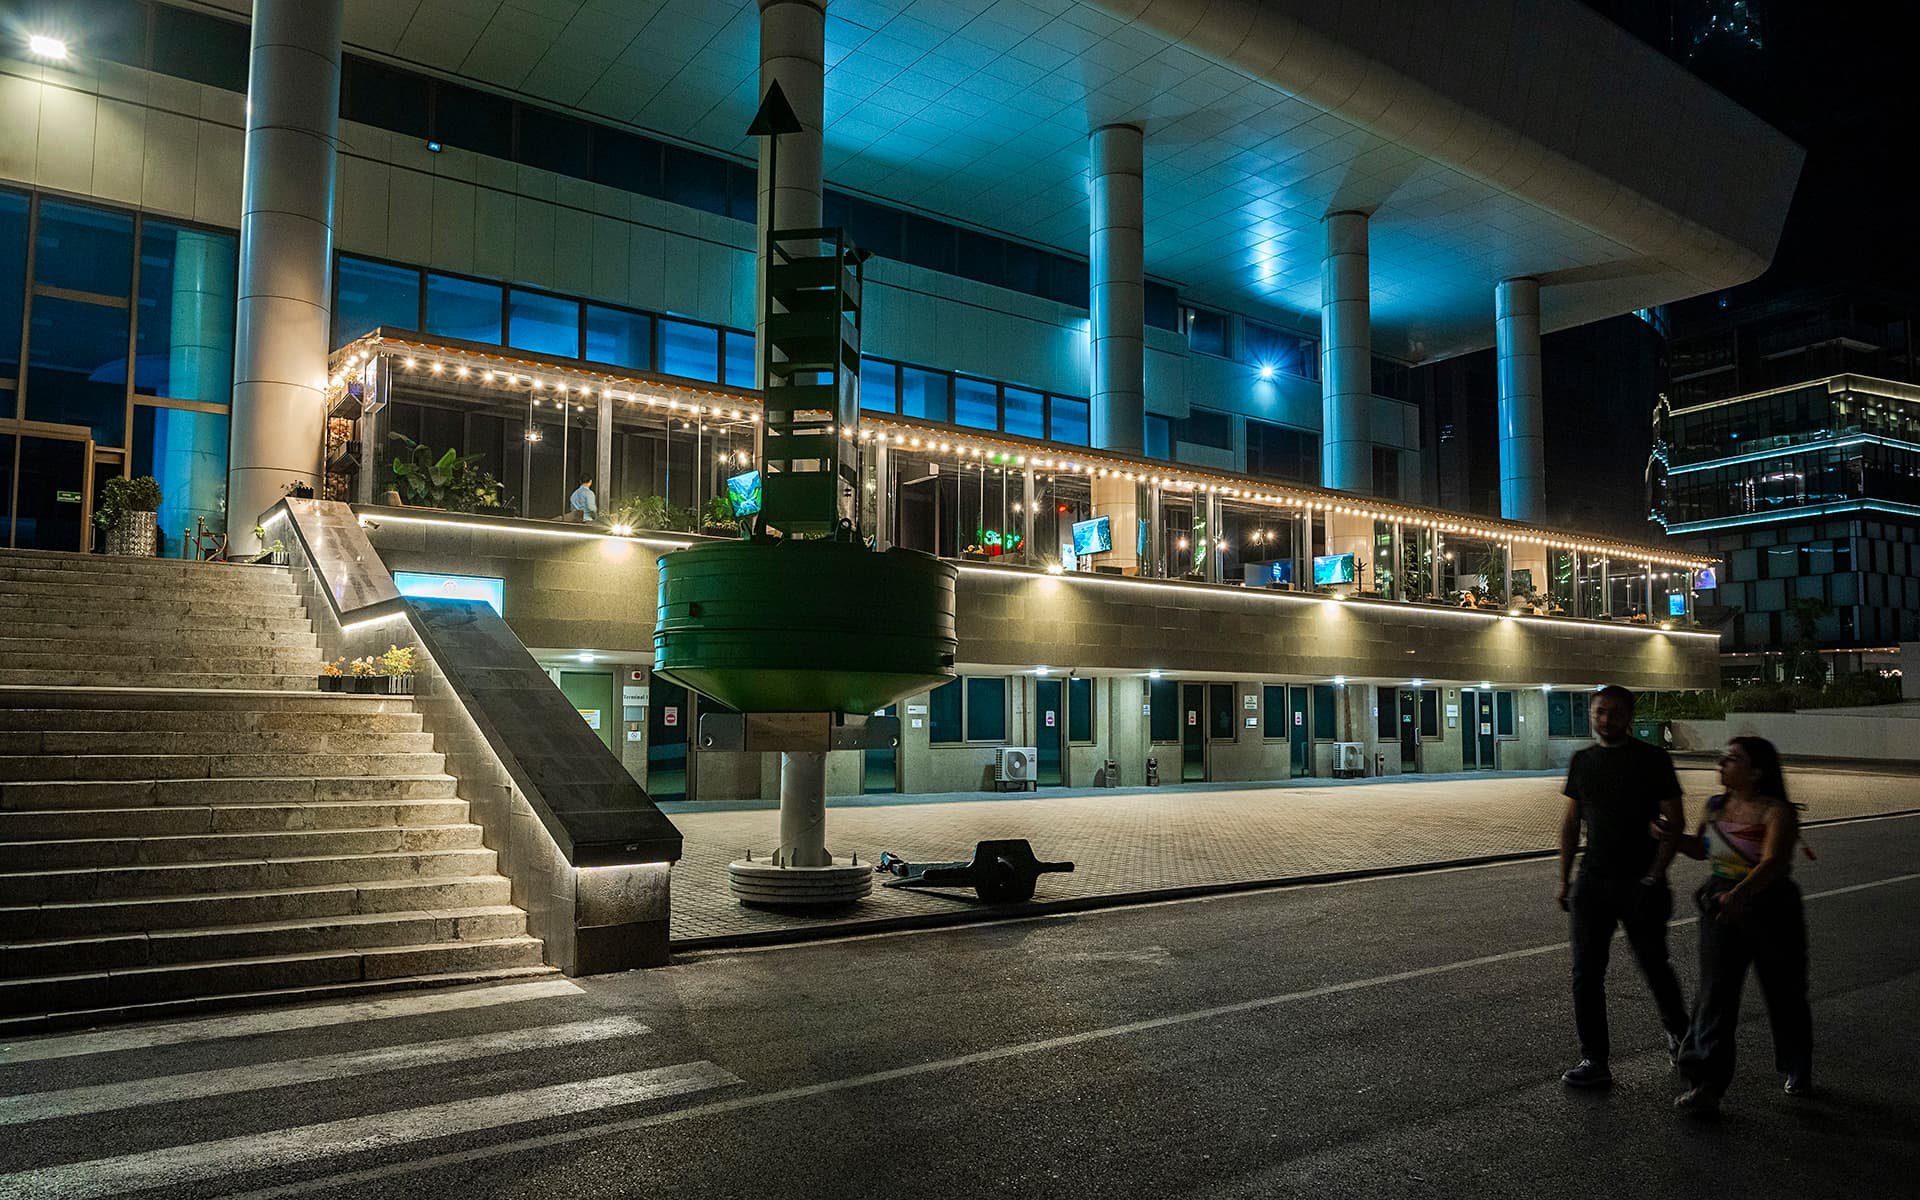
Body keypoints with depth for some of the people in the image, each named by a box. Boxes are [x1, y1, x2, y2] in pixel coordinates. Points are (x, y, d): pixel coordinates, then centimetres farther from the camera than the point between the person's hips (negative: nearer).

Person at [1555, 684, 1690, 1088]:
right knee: (1586, 973, 1)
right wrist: (1564, 879, 9)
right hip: (1592, 880, 4)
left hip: (1639, 882, -4)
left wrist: (1655, 877, -16)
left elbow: (1674, 821, -7)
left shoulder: (1652, 760, -5)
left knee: (1654, 966, 10)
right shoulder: (1583, 761, 8)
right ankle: (1594, 1060, 9)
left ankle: (1678, 1032, 38)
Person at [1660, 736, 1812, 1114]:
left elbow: (1772, 863, -31)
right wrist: (1676, 838, -1)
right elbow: (1701, 849, 20)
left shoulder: (1777, 812, -15)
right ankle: (1706, 1086, -4)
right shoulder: (1716, 807, 3)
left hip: (1772, 911, -4)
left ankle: (1798, 1072, 40)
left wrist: (1740, 893, -46)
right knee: (1715, 997, -3)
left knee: (1785, 995, 14)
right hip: (1721, 910, 4)